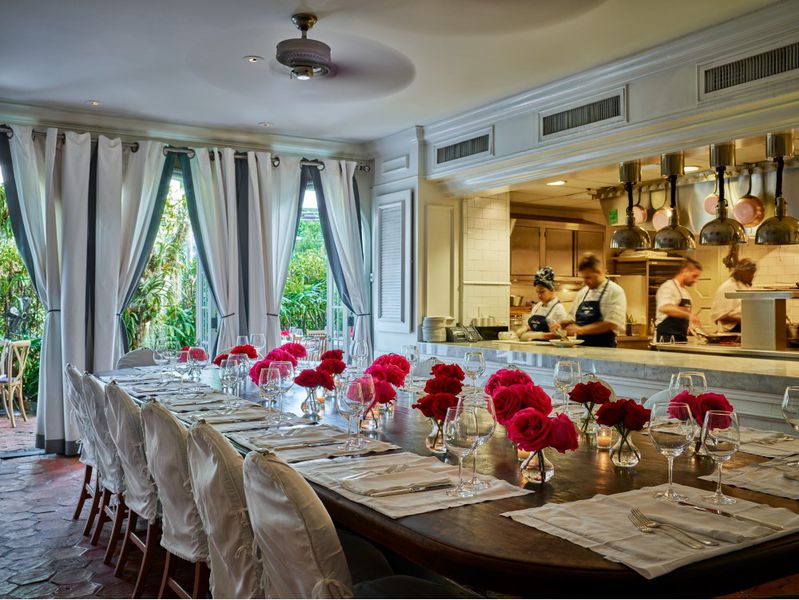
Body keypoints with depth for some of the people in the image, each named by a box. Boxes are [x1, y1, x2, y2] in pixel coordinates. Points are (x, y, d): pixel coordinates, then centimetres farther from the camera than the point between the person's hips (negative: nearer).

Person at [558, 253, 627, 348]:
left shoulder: (615, 291, -5)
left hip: (604, 348, -5)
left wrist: (581, 329, -19)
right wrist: (565, 323, 0)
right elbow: (573, 318, 22)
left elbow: (612, 323, -15)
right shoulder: (582, 293, 14)